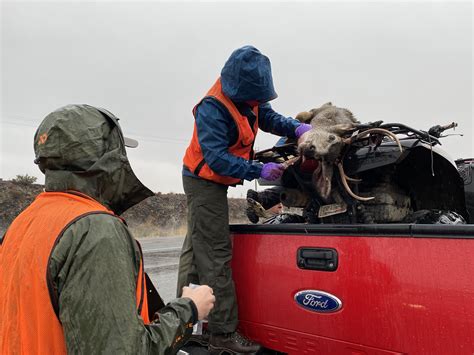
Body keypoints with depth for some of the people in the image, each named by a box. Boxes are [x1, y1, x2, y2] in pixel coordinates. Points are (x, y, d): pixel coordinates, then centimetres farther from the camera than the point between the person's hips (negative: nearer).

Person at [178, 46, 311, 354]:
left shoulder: (248, 99, -1)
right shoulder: (213, 109, -25)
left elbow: (270, 118, 9)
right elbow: (217, 158, -30)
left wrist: (296, 127, -9)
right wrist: (259, 171, -32)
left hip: (210, 182, 10)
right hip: (204, 182, -9)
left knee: (197, 247, 17)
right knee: (216, 254, -9)